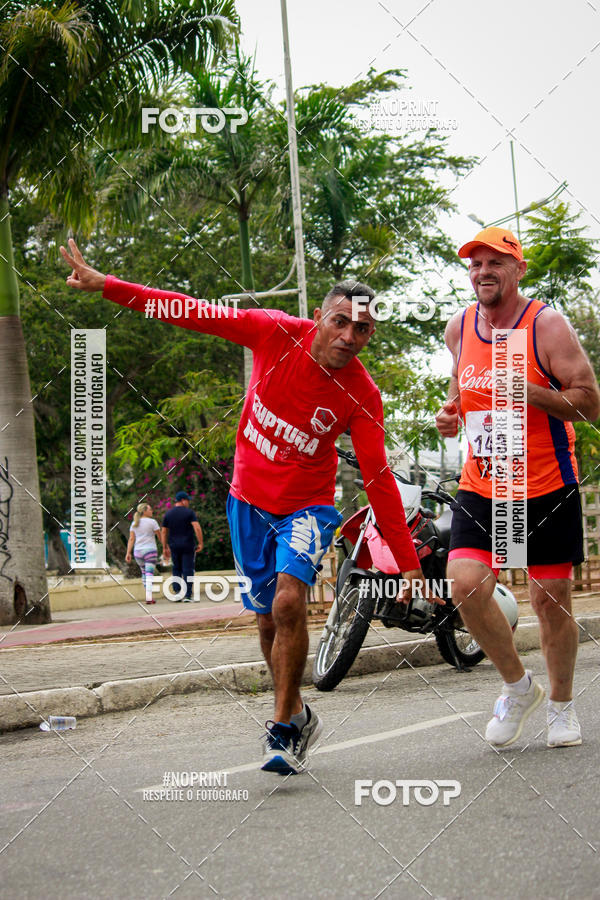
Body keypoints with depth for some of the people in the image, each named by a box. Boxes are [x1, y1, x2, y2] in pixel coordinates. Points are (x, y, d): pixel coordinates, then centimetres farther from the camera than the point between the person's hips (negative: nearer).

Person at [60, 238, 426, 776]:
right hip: (249, 501, 3)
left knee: (289, 601, -25)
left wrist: (408, 564, -18)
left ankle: (283, 729, -11)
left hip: (307, 507, -3)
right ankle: (298, 715, 34)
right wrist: (105, 285, -12)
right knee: (268, 619, 12)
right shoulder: (276, 333, -15)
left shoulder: (362, 395, -17)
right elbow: (194, 313, -10)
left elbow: (378, 480, -14)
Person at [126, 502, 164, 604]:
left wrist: (128, 553, -2)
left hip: (138, 553, 5)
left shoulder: (134, 524, 7)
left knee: (144, 572, 21)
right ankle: (149, 597, -18)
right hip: (150, 551, -5)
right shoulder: (152, 522, -6)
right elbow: (160, 536, -3)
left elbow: (131, 539, 1)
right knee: (149, 574, -7)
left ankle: (149, 595, 27)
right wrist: (165, 547, 7)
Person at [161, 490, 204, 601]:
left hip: (174, 546, 3)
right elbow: (197, 528, -16)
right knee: (188, 570, -1)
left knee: (176, 570, 13)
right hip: (188, 546, -3)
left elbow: (163, 532, 6)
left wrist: (165, 548, 12)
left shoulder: (168, 514, 6)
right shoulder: (189, 512, -5)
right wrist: (201, 543, -11)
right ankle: (187, 596, -7)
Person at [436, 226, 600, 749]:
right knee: (466, 585, -14)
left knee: (551, 598, 3)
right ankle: (517, 686, 9)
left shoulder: (547, 324, -9)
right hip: (480, 486, 4)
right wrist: (451, 413, 3)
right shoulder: (459, 328, 7)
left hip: (547, 489, -4)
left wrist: (529, 391, -26)